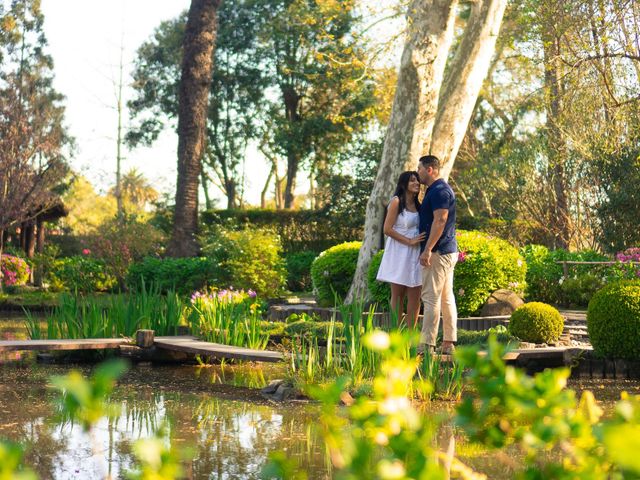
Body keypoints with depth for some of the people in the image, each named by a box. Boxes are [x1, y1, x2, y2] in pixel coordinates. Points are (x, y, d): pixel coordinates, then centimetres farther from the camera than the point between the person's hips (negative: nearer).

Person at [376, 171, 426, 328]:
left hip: (415, 255, 6)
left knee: (415, 297, 3)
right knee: (398, 297, 0)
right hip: (399, 254, -6)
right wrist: (409, 241, -16)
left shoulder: (417, 205, 12)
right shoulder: (396, 202, -6)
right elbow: (387, 229, -12)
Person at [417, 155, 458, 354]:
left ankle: (427, 344, -10)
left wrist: (427, 250, -24)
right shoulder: (436, 190, 19)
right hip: (448, 251, 11)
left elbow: (440, 221, -23)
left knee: (431, 297, -10)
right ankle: (448, 343, 13)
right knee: (446, 298, 10)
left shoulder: (439, 191, -14)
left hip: (438, 252, -11)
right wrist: (428, 249, 21)